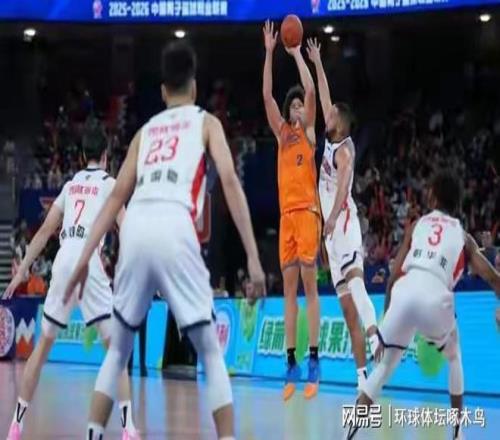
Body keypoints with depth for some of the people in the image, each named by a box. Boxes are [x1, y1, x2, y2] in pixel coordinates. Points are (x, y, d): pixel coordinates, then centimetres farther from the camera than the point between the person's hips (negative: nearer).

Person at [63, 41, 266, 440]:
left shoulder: (146, 129, 29)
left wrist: (85, 257, 21)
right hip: (174, 229, -3)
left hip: (136, 230, 3)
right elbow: (229, 180, 4)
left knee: (119, 348, 20)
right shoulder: (206, 121, 19)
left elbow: (117, 196, 22)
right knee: (211, 351, 5)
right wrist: (253, 256, -1)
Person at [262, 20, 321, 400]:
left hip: (307, 210, -5)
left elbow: (311, 91, -9)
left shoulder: (309, 131, 4)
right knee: (289, 288, 4)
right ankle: (291, 363, 4)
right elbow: (267, 96, 9)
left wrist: (297, 53, -4)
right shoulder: (282, 133, 16)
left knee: (310, 284, -7)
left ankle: (314, 361, -9)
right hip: (286, 213, 5)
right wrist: (270, 53, 4)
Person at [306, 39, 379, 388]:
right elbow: (325, 98, 29)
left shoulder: (344, 148, -5)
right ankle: (362, 373, 0)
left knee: (354, 279, -31)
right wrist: (317, 64, 32)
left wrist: (333, 215, -38)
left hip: (345, 223, -8)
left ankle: (376, 337, -50)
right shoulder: (331, 142, 17)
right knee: (347, 307, 3)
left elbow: (344, 182, -24)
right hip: (334, 230, 8)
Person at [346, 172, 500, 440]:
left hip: (405, 292, 1)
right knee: (454, 357, 30)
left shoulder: (417, 225, 27)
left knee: (385, 365, 16)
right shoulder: (463, 237, 25)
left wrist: (387, 316, 27)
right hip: (435, 297, -1)